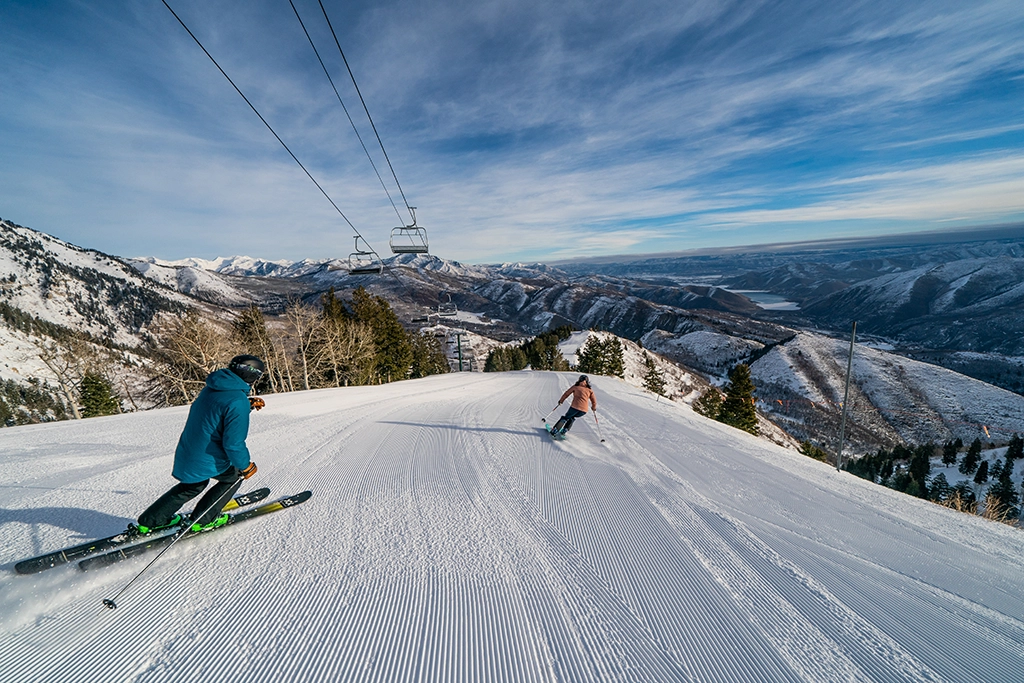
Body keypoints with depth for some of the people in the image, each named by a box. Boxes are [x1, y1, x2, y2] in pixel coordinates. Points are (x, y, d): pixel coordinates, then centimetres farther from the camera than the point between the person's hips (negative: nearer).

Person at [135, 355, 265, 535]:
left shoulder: (212, 388, 0)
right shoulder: (238, 401, -29)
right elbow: (233, 443, -26)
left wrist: (248, 405, 8)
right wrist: (245, 465, -11)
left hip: (187, 453, 9)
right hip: (206, 460, -8)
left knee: (193, 485, 32)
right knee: (233, 476, 18)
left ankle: (149, 521, 40)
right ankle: (203, 520, 23)